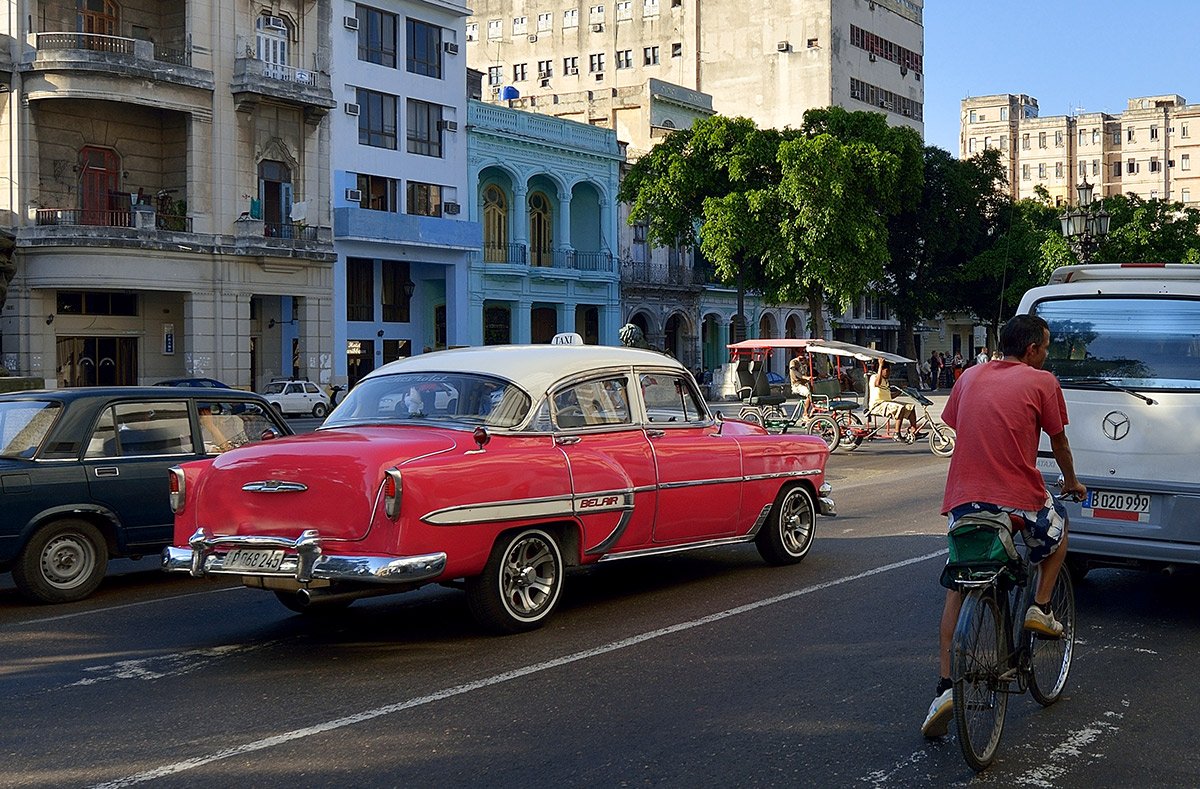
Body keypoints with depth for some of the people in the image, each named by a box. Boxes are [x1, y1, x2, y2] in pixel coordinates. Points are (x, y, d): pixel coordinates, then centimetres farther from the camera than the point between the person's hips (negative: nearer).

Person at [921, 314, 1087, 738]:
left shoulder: (970, 376, 14)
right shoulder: (1041, 381, 3)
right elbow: (1058, 441, 13)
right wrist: (1071, 482, 33)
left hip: (963, 497, 3)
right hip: (1019, 499, -3)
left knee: (958, 588, 15)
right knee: (1058, 526, 33)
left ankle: (945, 687, 2)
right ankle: (1040, 608, 22)